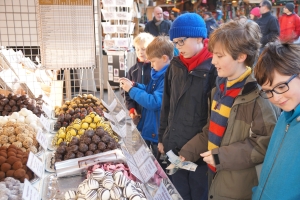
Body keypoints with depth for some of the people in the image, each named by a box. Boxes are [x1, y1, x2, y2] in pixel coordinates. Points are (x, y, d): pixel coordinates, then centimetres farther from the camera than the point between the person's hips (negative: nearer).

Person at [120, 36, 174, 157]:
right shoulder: (159, 73, 5)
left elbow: (154, 102, -29)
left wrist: (131, 90, -19)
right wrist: (134, 85, 3)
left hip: (159, 133, -9)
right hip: (150, 129, 9)